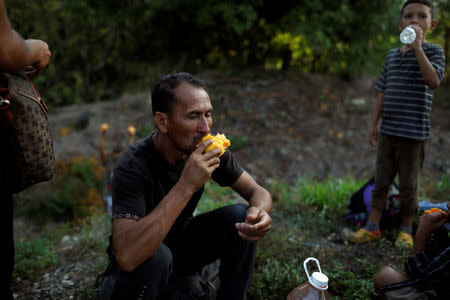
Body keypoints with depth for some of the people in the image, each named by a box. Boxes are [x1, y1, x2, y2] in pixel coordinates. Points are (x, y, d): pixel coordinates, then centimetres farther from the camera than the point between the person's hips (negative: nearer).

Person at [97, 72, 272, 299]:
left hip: (181, 242, 5)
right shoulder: (134, 164, -31)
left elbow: (258, 192, -7)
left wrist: (260, 212, -34)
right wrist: (186, 185, -46)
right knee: (157, 256, -37)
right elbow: (126, 256, -43)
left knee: (241, 216, -18)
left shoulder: (208, 149, -15)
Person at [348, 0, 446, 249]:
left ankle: (406, 230, 24)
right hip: (388, 131, 5)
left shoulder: (433, 51, -3)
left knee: (408, 185, 6)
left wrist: (417, 47, -23)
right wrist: (375, 123, 14)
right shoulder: (392, 56, 10)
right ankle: (372, 228, 20)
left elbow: (434, 81, -23)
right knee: (381, 181, 10)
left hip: (413, 133, -4)